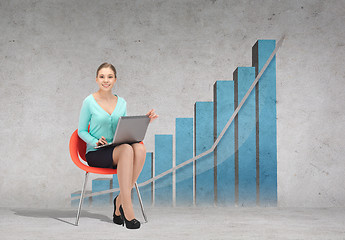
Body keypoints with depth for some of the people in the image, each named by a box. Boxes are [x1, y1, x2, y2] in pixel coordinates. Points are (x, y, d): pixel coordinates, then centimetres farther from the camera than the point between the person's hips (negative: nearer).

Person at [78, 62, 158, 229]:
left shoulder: (121, 103, 11)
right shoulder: (89, 102, -1)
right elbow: (82, 131, 2)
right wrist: (96, 142, -17)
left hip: (117, 150, 4)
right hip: (95, 153, -4)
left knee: (140, 149, -31)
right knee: (126, 149, -36)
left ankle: (120, 199, -20)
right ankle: (127, 209, -35)